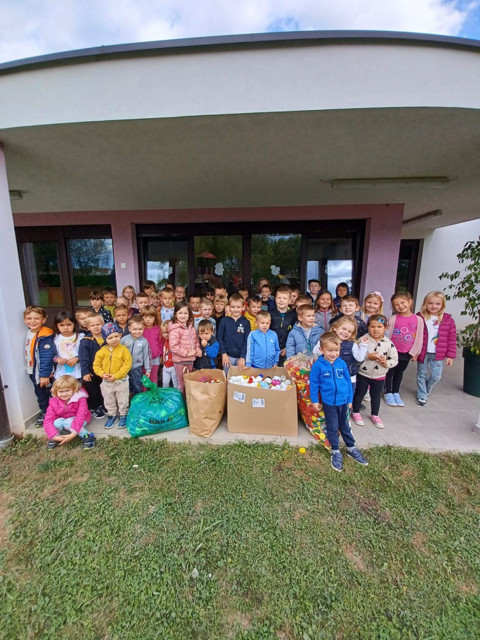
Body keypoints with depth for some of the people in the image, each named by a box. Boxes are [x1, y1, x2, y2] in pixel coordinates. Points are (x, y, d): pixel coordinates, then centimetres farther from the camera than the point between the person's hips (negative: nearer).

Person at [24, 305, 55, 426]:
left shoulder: (45, 336, -24)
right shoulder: (28, 332, 3)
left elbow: (47, 357, -25)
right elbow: (28, 352, 14)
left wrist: (45, 375, -24)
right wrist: (30, 369, 17)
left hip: (44, 373, -8)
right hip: (33, 371, 8)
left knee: (50, 394, 6)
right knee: (40, 394, 22)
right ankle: (44, 412, 39)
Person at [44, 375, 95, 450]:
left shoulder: (80, 399, -25)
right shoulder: (53, 402, -16)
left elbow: (80, 417, -31)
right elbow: (48, 420, -21)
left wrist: (73, 434, -42)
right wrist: (55, 436, -33)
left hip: (77, 421, -3)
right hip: (62, 420, 3)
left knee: (68, 423, -34)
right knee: (57, 423, -30)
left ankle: (86, 435, -22)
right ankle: (54, 438, -3)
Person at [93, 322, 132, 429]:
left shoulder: (124, 350, -17)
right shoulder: (101, 351, -7)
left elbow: (127, 365, -19)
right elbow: (96, 365, -1)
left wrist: (116, 376, -22)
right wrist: (102, 374, -18)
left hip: (121, 381, -3)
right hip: (106, 382, 3)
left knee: (122, 401, 13)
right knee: (109, 401, 21)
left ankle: (123, 416, 33)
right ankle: (112, 415, 41)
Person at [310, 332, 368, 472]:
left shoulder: (342, 363, -6)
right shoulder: (318, 365, -16)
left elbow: (348, 381, 5)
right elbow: (314, 383, -8)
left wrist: (350, 399, 9)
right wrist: (314, 400, -4)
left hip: (343, 401, 3)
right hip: (329, 402, -3)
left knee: (345, 426, 21)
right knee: (332, 428, 13)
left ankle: (351, 448, 40)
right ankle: (336, 452, 31)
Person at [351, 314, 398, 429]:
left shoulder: (389, 343, -9)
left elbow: (394, 360, -2)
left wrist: (386, 363, -21)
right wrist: (368, 356, -27)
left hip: (379, 376, 2)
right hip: (363, 374, -2)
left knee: (376, 396, 20)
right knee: (359, 393, 14)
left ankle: (375, 415, 42)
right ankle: (355, 413, 34)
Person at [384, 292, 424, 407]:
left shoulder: (418, 319, -6)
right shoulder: (393, 319, -12)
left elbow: (419, 337, 0)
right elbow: (387, 335, -7)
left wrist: (415, 352, 2)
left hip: (407, 353, 2)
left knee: (399, 373, 18)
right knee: (390, 372, 9)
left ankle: (396, 393, 33)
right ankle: (388, 393, 24)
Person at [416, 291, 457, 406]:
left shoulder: (448, 320, -3)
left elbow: (452, 339, 1)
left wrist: (450, 355, 1)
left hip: (438, 355, 1)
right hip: (422, 353, -1)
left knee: (436, 376, 5)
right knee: (421, 375, 11)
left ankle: (425, 390, 35)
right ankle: (422, 395, 29)